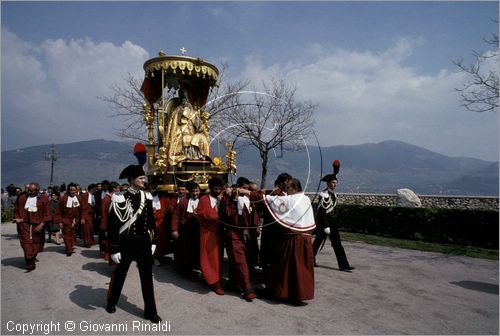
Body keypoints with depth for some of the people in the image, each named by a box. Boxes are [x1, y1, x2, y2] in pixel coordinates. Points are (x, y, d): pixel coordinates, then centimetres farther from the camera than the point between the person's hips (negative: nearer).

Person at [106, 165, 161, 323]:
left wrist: (153, 241, 10)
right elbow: (113, 225, -12)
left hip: (144, 242, 4)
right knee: (119, 274, 17)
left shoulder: (147, 196, 2)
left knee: (147, 276, 6)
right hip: (127, 243, -4)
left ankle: (150, 311, 16)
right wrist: (114, 249, -13)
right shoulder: (120, 198, -14)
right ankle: (111, 302, 41)